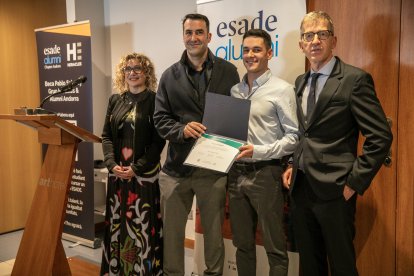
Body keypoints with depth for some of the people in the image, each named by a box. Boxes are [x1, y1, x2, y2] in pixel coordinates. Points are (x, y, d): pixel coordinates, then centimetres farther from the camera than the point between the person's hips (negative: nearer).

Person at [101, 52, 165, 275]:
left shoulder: (155, 100, -3)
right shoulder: (115, 100, 11)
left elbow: (158, 140, -8)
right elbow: (106, 136, 9)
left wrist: (137, 168, -15)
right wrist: (112, 164, -7)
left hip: (144, 174, -4)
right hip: (117, 172, 5)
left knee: (142, 223, 0)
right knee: (117, 222, 10)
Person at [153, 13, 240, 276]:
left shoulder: (228, 71, 3)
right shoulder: (170, 75, 6)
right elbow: (160, 118, 4)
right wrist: (182, 130, -16)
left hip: (214, 167, -1)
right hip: (176, 168, 2)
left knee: (214, 232, 13)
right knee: (172, 231, 13)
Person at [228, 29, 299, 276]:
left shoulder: (282, 89, -5)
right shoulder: (235, 90, 12)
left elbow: (293, 137, -9)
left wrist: (258, 151, -19)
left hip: (265, 173, -5)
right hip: (237, 172, 6)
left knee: (275, 246, 3)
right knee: (243, 243, 16)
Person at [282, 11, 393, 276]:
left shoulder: (355, 79, -9)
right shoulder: (301, 82, 12)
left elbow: (381, 136, -13)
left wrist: (354, 182, -14)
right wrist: (292, 166, 9)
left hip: (333, 189, -6)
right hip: (300, 186, 7)